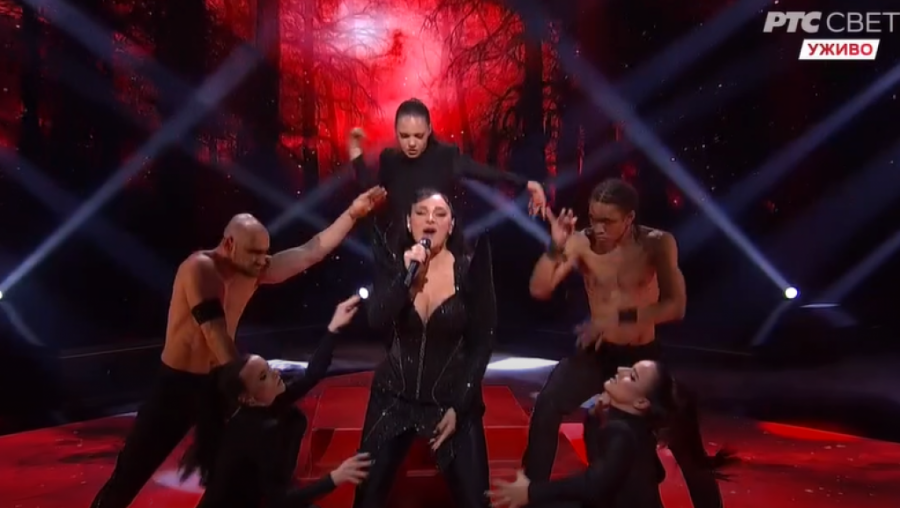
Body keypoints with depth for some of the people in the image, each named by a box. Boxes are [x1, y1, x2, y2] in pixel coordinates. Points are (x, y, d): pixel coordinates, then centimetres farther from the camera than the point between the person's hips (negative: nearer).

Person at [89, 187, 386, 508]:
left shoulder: (254, 270, -2)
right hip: (178, 383, -6)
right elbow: (215, 332, -27)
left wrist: (353, 213, -8)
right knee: (132, 472, 4)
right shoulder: (200, 267, -21)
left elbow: (310, 253, -3)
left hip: (217, 382, 6)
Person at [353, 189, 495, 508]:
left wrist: (459, 406, -8)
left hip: (453, 400, -1)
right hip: (394, 398, 2)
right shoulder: (393, 264, -3)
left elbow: (482, 343, -5)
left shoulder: (470, 269, -8)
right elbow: (375, 321, -16)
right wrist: (407, 276, -26)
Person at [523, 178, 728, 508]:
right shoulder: (581, 242, -12)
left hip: (645, 355, 0)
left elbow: (675, 307, -22)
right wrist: (556, 247, -32)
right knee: (547, 408, -23)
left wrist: (620, 318, -33)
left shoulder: (657, 244, -13)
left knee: (686, 442, 3)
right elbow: (539, 290, -18)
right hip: (597, 353, 0)